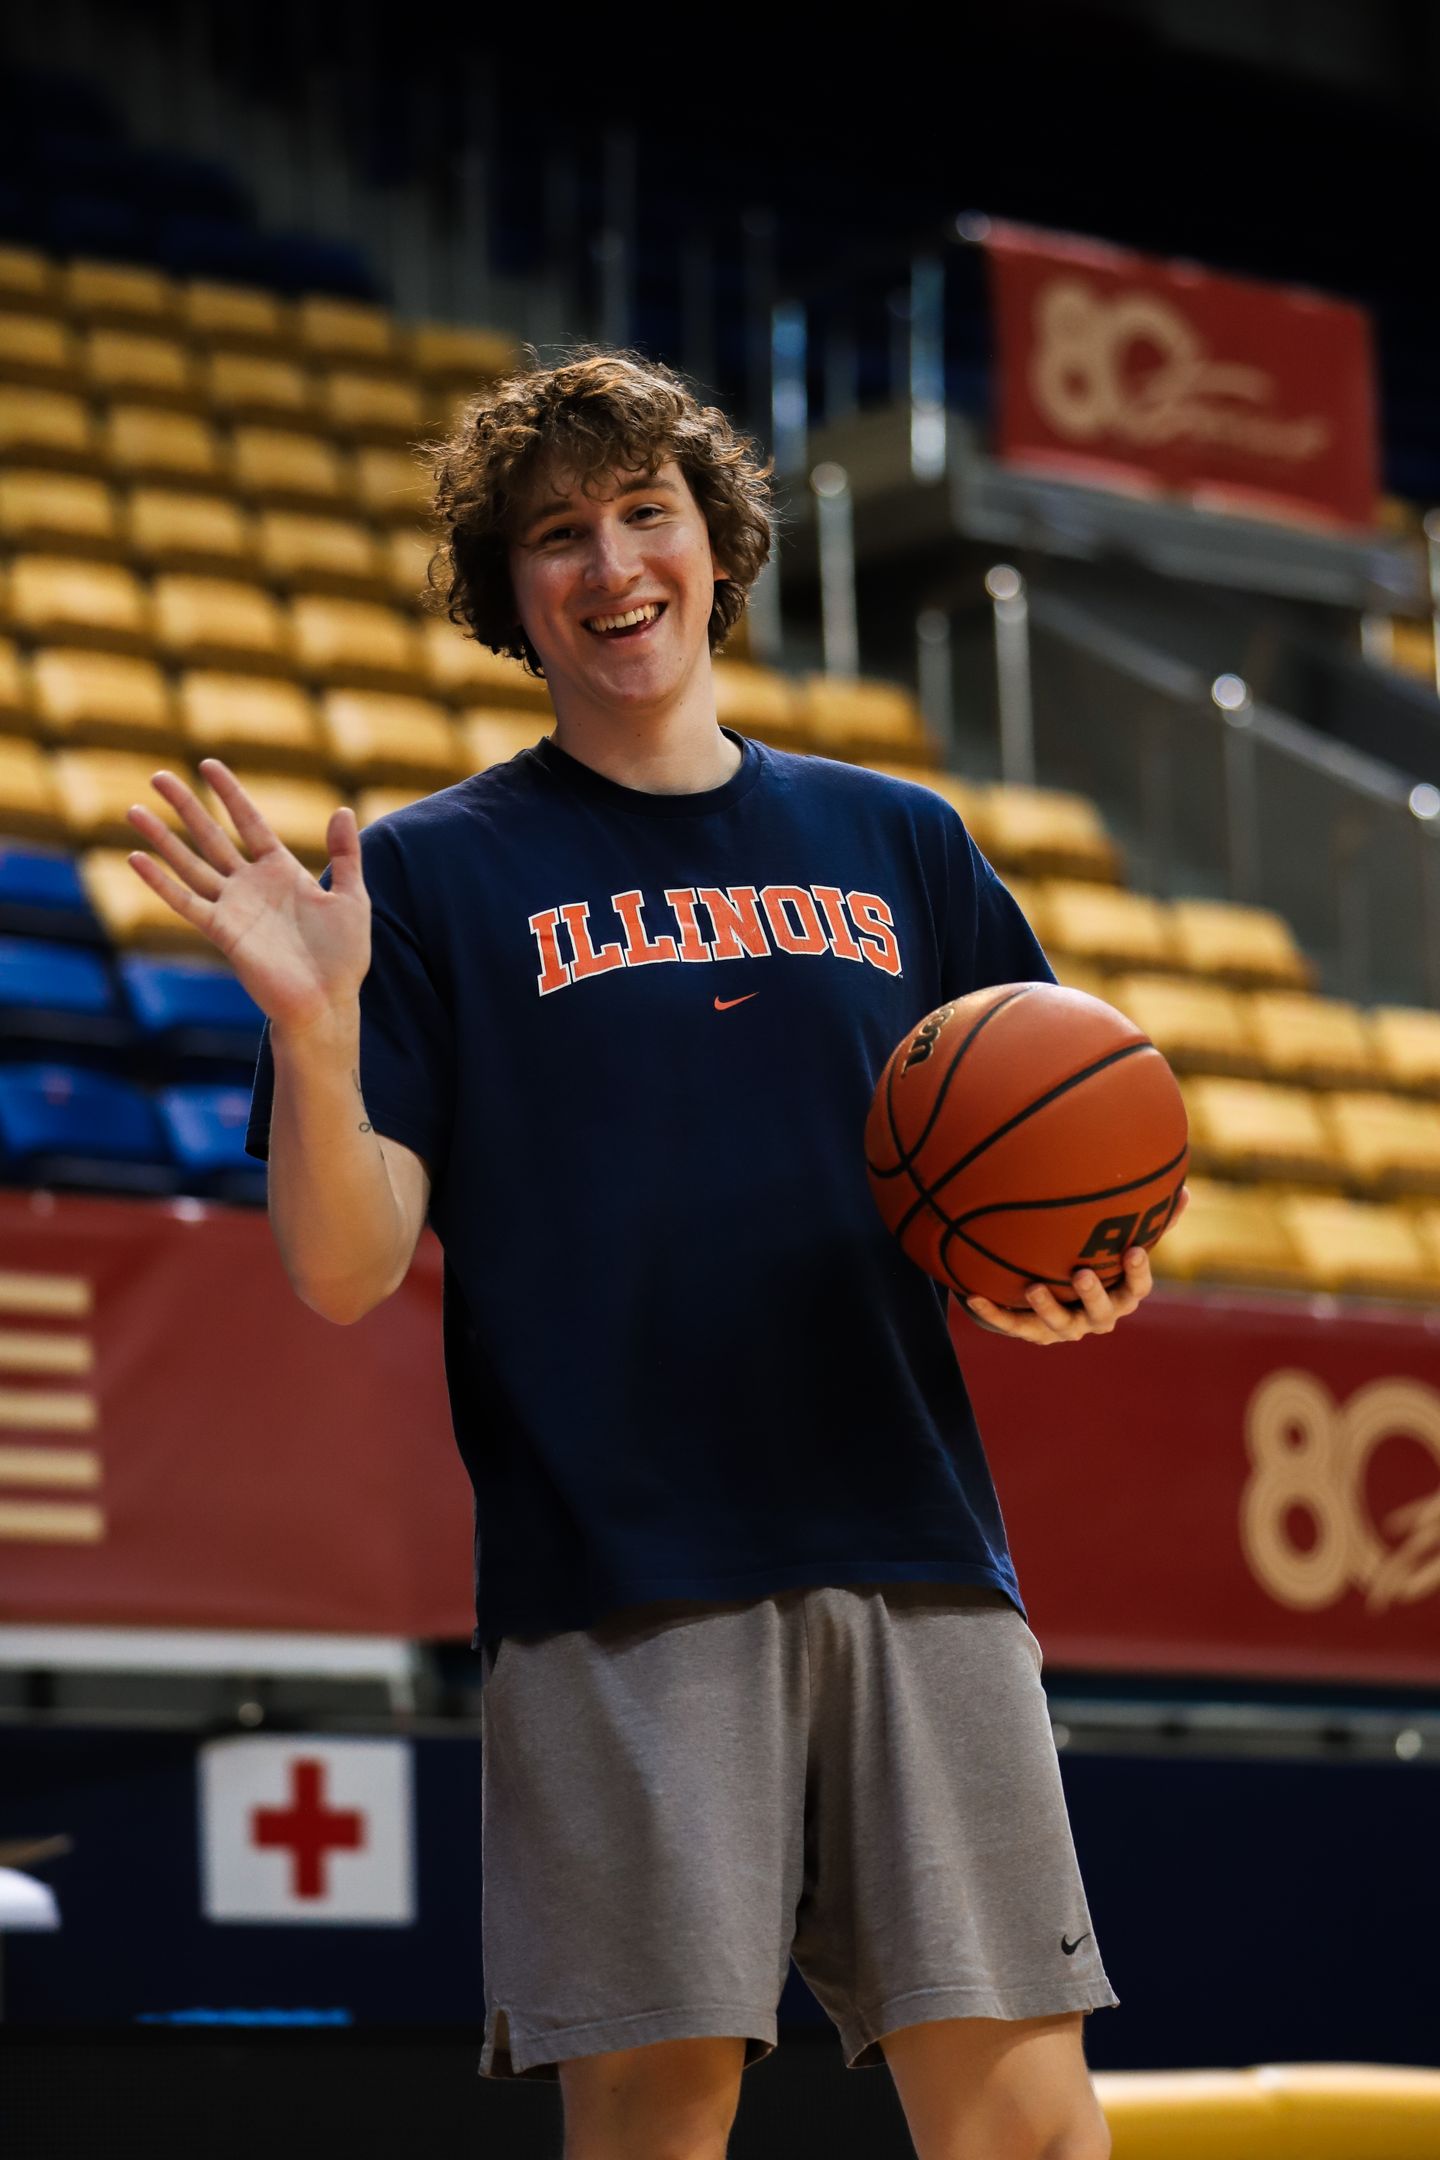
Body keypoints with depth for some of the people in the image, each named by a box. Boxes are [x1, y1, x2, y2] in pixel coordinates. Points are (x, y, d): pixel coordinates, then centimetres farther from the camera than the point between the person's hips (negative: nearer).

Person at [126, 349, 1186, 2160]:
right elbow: (344, 1271, 0)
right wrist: (313, 1029, -18)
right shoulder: (432, 875, 7)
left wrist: (1084, 1276, -1)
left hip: (917, 1551, 3)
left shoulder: (897, 845, 17)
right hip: (616, 1584, -3)